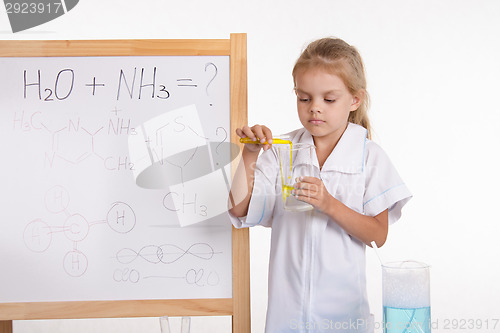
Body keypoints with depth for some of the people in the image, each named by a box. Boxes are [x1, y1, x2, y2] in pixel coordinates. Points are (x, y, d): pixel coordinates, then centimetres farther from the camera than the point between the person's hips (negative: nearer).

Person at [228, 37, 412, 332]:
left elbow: (378, 235, -8)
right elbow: (240, 209, -3)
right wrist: (250, 156, -14)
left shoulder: (369, 156, -4)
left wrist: (329, 204, -22)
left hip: (343, 300, -1)